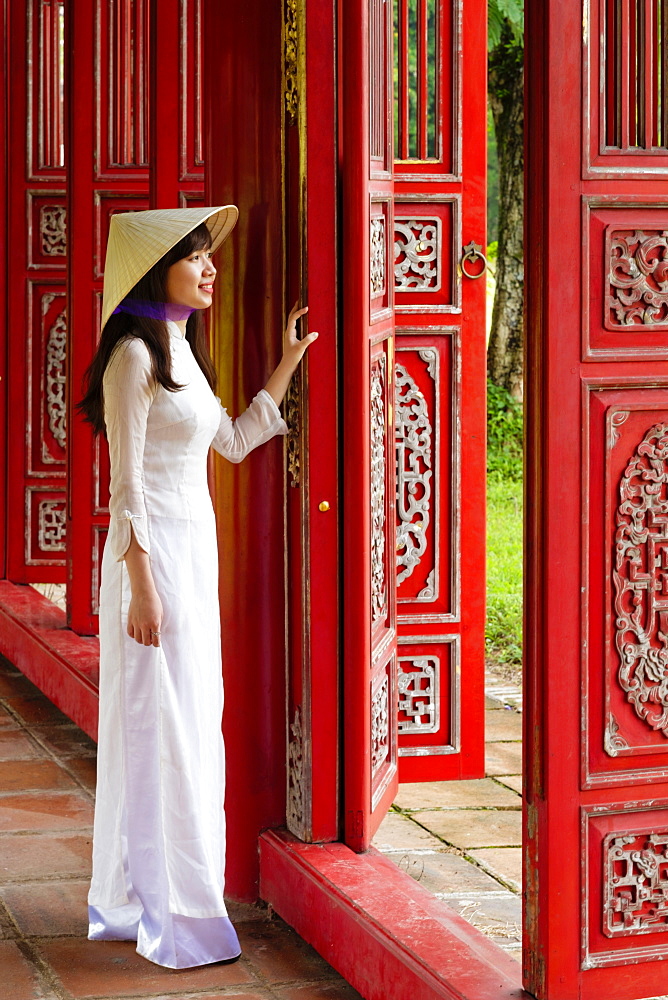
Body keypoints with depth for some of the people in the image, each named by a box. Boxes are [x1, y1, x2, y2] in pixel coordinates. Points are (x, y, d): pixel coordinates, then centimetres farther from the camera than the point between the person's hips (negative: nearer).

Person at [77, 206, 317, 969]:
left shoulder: (181, 352, 14)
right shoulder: (135, 355, -13)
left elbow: (234, 442, 21)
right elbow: (125, 485, -16)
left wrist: (288, 364, 20)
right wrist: (142, 586, -19)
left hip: (195, 548, 9)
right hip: (154, 553, -9)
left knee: (192, 721, 13)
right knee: (161, 726, -4)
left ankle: (135, 897, 25)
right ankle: (166, 912, 4)